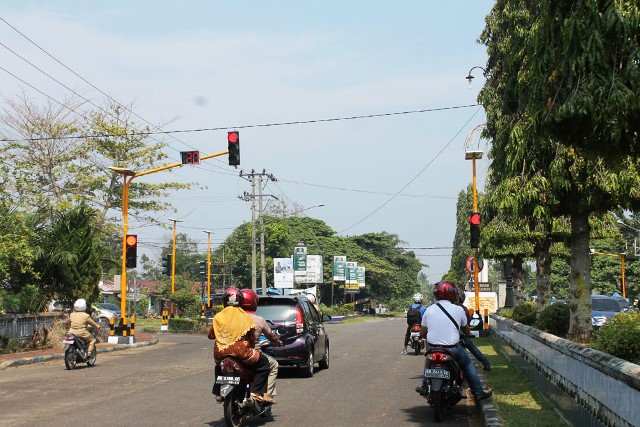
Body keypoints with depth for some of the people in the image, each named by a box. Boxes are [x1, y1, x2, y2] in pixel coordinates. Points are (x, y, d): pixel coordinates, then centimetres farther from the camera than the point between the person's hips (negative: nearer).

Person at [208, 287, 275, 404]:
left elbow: (210, 335, 11)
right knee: (263, 363, 13)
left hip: (220, 354, 4)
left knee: (219, 366, 38)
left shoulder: (218, 317, 4)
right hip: (241, 353, -4)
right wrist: (251, 347, 23)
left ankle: (218, 393, 35)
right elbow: (252, 338, 3)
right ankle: (256, 391, 2)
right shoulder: (246, 317, -1)